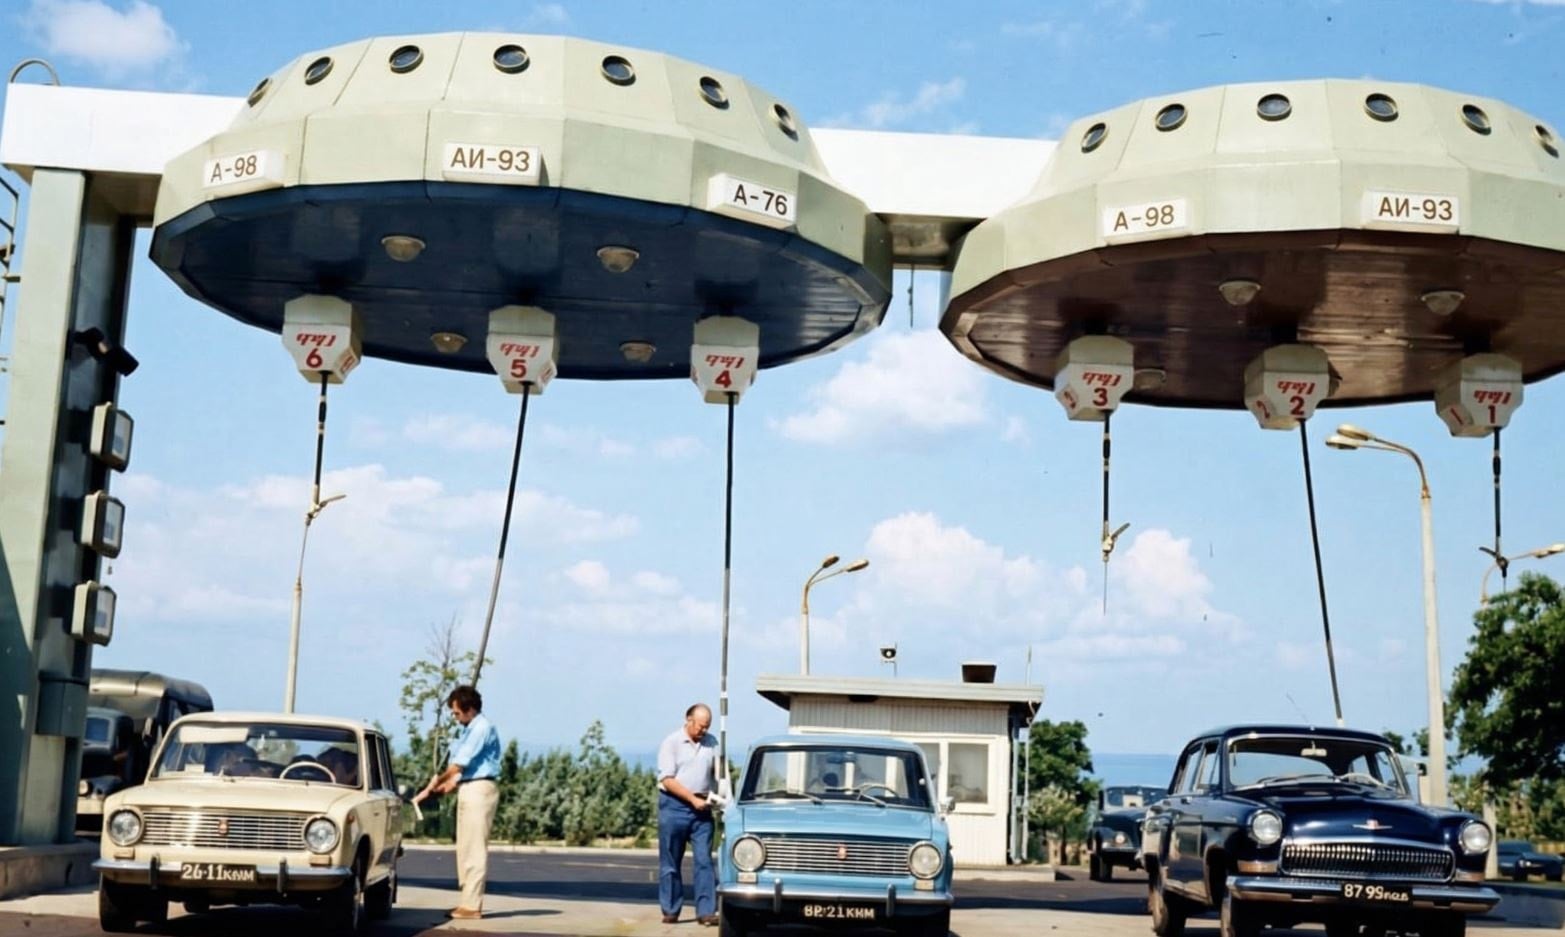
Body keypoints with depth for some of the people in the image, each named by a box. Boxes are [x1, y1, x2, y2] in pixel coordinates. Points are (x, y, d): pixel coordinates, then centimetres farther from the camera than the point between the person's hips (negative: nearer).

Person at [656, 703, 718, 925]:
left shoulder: (711, 743, 9)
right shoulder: (672, 743, -4)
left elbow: (719, 772, 13)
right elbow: (667, 780, -9)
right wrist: (693, 799, -14)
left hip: (701, 808, 3)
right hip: (674, 806, -3)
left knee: (704, 860, -3)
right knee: (670, 863, 4)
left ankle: (706, 911, -2)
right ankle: (670, 910, 13)